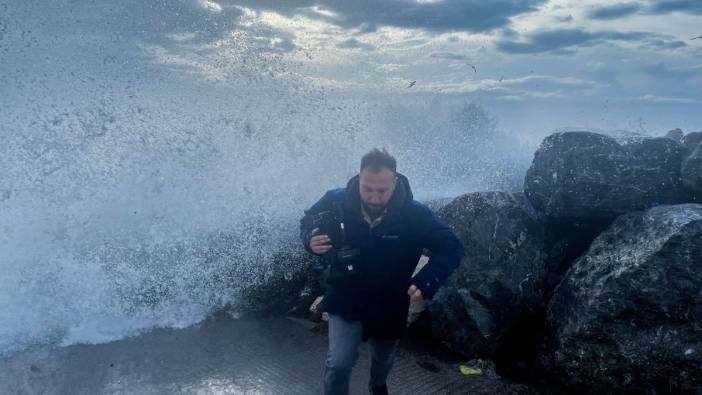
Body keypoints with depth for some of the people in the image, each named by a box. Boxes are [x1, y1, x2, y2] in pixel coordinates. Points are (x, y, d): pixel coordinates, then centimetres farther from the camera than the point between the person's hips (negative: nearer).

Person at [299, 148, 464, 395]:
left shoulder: (415, 214, -26)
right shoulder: (335, 202, -22)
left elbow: (451, 249, -20)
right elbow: (307, 223, -3)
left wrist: (426, 282, -37)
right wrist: (311, 240, -28)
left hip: (390, 306, 1)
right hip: (345, 301, -1)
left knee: (383, 358, 26)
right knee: (339, 363, -13)